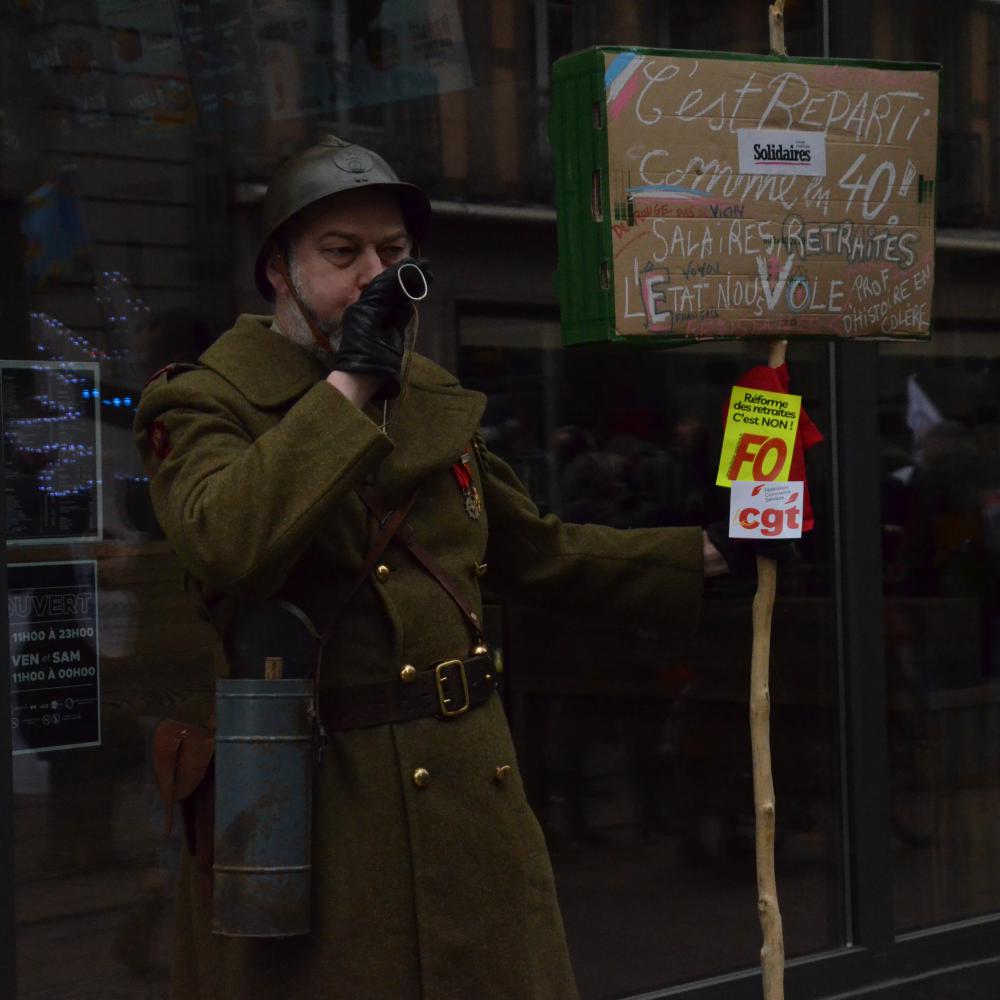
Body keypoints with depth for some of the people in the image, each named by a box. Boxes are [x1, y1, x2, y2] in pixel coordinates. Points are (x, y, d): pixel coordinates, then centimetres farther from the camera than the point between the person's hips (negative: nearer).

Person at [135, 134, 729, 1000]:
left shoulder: (437, 402, 16)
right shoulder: (204, 405, -6)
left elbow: (539, 552, 25)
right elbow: (228, 545, -27)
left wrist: (708, 554, 23)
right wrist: (347, 382, -23)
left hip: (470, 791, 6)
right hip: (308, 809, -6)